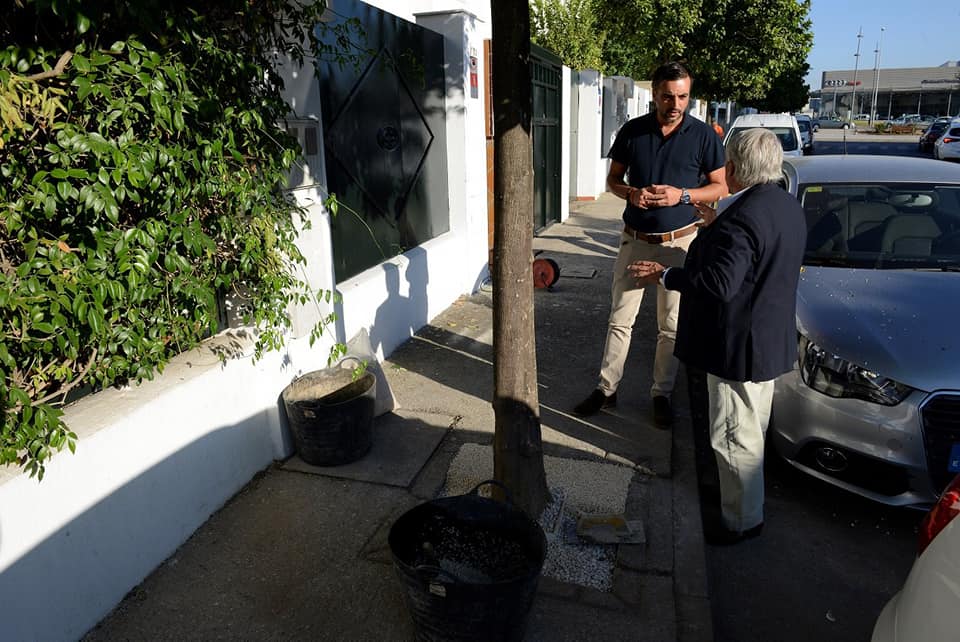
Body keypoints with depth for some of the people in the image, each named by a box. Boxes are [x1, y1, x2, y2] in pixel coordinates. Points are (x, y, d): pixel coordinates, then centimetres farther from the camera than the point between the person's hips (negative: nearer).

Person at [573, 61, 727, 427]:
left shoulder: (703, 135, -5)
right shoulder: (632, 131, -1)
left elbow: (719, 187, 1)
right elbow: (613, 179, 8)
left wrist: (682, 195, -17)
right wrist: (632, 193, -14)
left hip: (679, 242, -1)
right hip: (635, 240, 2)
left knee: (671, 326, 7)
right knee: (620, 319, 8)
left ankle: (662, 394, 22)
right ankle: (606, 389, 20)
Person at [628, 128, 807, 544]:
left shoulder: (741, 218, -26)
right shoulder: (788, 207, 6)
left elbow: (719, 283, -31)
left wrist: (665, 275, -19)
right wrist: (717, 229, 17)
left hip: (739, 347, -11)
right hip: (772, 339, 11)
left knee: (735, 436, 4)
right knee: (751, 431, 26)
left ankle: (743, 520, 19)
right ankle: (746, 502, 46)